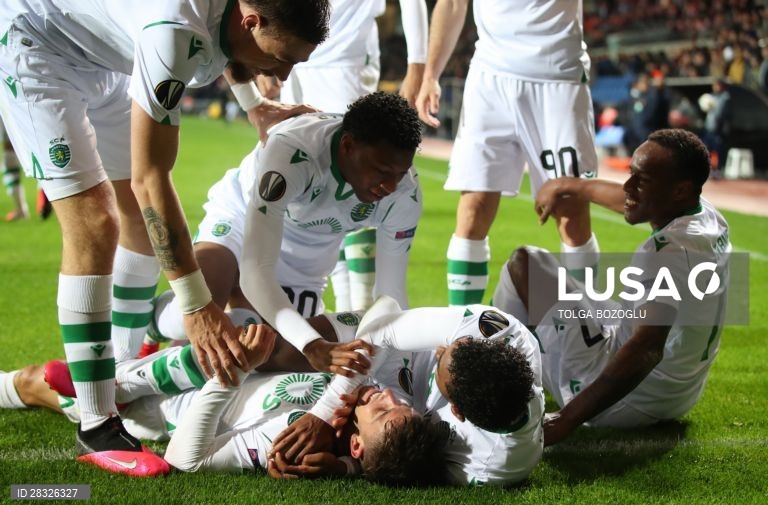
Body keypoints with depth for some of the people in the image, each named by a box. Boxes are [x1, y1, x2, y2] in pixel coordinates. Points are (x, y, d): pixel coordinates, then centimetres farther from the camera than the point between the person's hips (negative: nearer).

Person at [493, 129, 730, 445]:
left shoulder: (667, 250, -28)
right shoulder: (706, 216, 0)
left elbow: (646, 351, -38)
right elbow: (636, 202, 23)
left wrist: (565, 422, -42)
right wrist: (582, 189, 40)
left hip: (629, 403, -10)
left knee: (523, 263, -1)